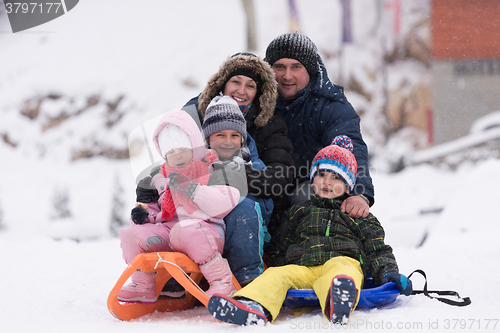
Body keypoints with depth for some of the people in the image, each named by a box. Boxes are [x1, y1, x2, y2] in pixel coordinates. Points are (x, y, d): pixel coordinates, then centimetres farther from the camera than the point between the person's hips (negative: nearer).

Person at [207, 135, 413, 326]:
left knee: (338, 269, -40)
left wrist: (388, 272, 1)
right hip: (301, 268, 3)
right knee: (276, 274, -29)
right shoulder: (299, 212, 33)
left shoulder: (358, 216, 27)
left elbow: (378, 250, 21)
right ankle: (253, 308, -58)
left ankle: (337, 307, -75)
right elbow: (280, 249, 33)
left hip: (342, 260, -3)